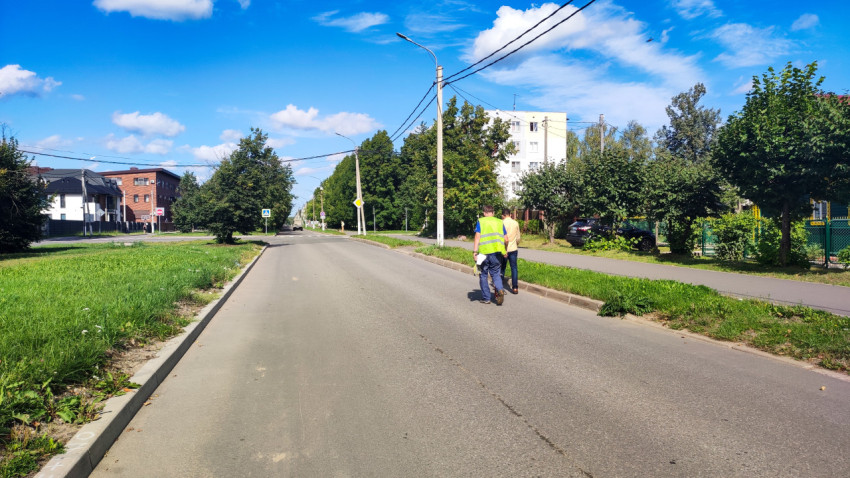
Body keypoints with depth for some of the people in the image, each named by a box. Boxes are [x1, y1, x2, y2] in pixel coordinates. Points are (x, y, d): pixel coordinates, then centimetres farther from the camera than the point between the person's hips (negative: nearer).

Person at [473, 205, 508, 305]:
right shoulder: (500, 222, 13)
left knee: (483, 275, 10)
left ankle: (486, 298, 13)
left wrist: (475, 251, -9)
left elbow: (477, 237, -7)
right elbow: (505, 239, 11)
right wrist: (504, 251, 22)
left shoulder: (480, 221, 3)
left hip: (484, 252, -2)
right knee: (495, 273, 12)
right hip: (497, 252, 3)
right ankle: (500, 289, -15)